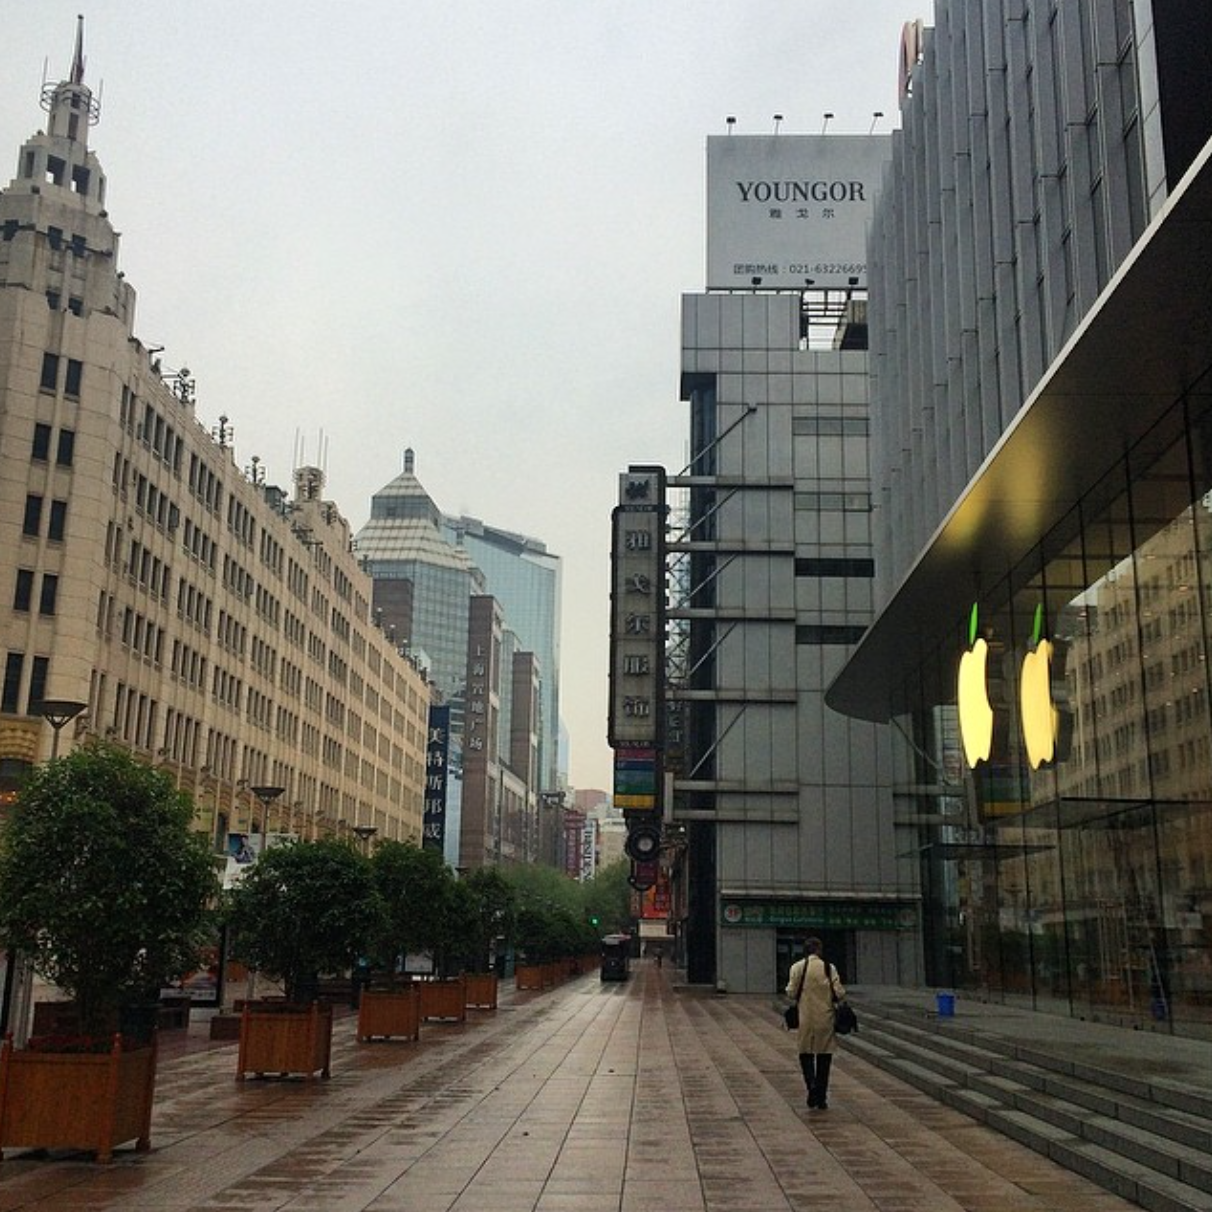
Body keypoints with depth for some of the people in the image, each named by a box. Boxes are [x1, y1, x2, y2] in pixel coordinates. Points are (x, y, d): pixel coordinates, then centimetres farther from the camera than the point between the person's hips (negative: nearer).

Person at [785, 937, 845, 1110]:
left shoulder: (797, 967, -4)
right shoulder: (829, 968, -3)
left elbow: (791, 993, -7)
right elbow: (839, 993, -8)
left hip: (806, 1018, -1)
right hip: (825, 1018, 1)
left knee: (806, 1054, 12)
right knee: (824, 1057, 10)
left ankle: (811, 1084, -13)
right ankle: (821, 1099, 12)